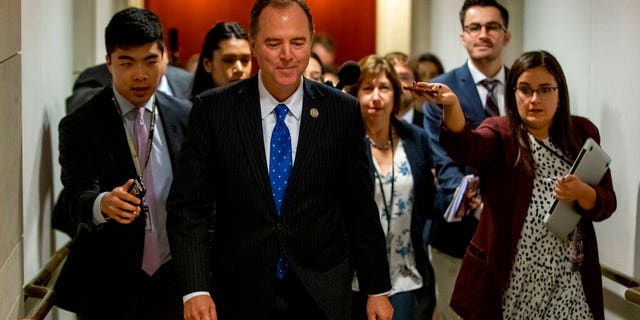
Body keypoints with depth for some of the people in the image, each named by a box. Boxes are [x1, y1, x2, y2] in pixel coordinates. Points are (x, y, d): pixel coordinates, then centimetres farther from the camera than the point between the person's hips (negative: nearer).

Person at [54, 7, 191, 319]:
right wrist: (102, 204, -40)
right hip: (108, 289, -2)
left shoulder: (185, 116, 3)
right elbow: (78, 197, -18)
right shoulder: (78, 126, -6)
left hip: (173, 281, 3)